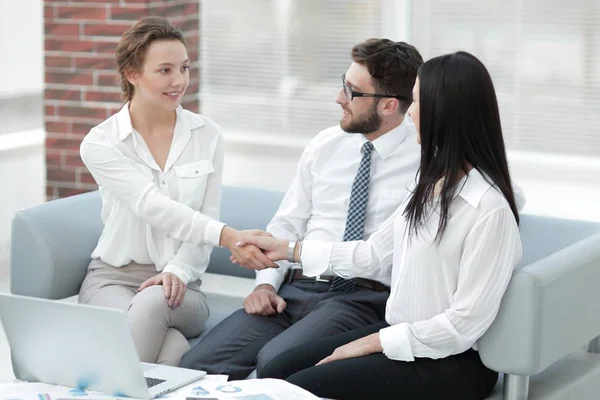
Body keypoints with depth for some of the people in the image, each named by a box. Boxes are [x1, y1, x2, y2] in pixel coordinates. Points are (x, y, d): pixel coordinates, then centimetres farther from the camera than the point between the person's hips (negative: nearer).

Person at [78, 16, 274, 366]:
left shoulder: (207, 135, 3)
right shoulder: (100, 144, -5)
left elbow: (205, 218, 2)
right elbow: (153, 207, -20)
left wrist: (178, 271, -19)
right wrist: (228, 236, -35)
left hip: (179, 284, 2)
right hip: (113, 277, -2)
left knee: (153, 301, -35)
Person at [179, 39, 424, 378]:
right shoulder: (325, 146, 13)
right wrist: (266, 283, 0)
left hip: (361, 297, -5)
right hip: (293, 287, 5)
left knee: (274, 363, -32)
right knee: (198, 365, -16)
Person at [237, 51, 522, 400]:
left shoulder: (488, 208, -21)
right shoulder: (431, 187, 8)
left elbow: (465, 324, -21)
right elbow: (374, 254, 16)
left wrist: (373, 343, -15)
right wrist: (288, 249, 18)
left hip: (453, 362, -8)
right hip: (402, 336, 9)